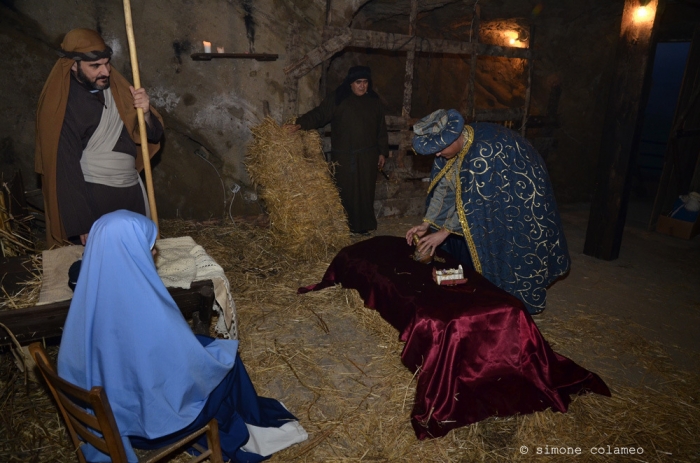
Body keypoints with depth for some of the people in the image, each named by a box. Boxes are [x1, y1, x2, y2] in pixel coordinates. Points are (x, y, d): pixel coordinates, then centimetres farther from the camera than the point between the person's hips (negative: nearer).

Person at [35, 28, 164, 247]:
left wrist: (146, 113, -18)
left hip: (132, 191, 6)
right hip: (93, 198, -5)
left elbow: (153, 135, 5)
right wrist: (83, 226, -17)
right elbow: (64, 166, -15)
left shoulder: (115, 86, 3)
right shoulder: (61, 103, -13)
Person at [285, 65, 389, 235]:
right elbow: (318, 114, -10)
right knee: (346, 191, 0)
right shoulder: (337, 99, -3)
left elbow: (381, 129, 12)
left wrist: (382, 152, 9)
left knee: (366, 190, 6)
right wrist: (299, 125, -25)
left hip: (368, 156, 3)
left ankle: (364, 225, 20)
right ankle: (346, 225, 13)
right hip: (344, 156, -3)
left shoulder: (374, 101, 8)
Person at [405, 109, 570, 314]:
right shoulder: (451, 143, -12)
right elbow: (443, 186, -7)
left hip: (520, 200, -8)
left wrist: (444, 231, -29)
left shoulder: (484, 149, -37)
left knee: (509, 252, -3)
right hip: (494, 195, 8)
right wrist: (426, 224, -13)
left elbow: (474, 199, -34)